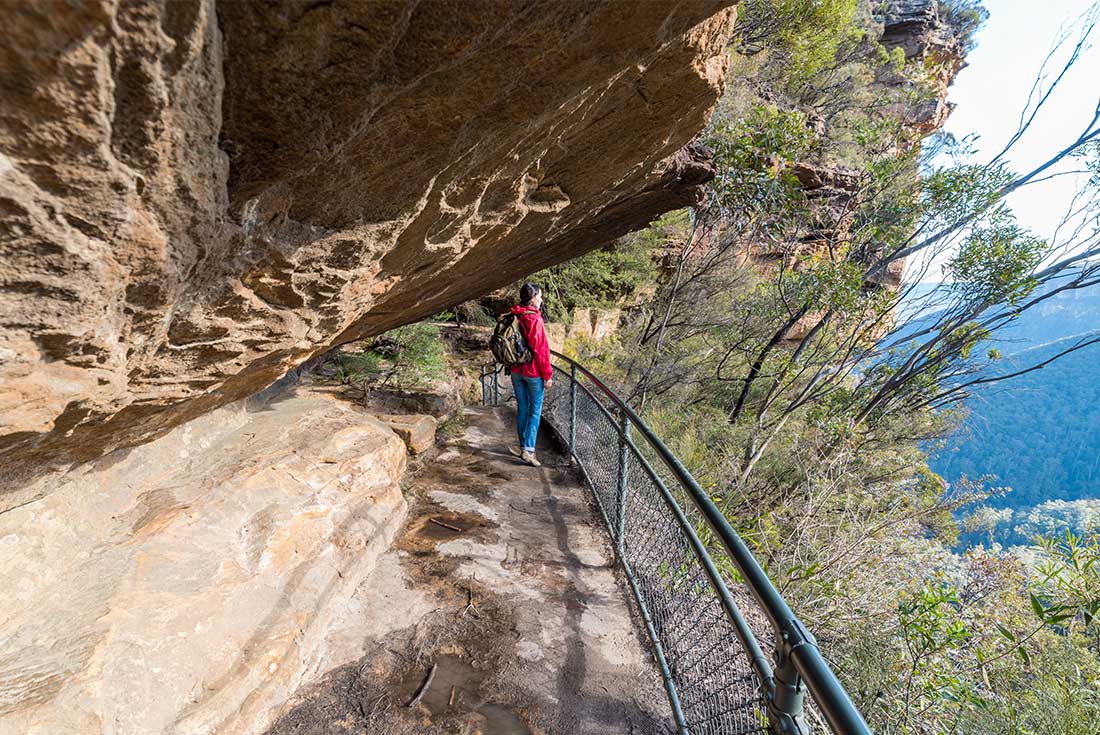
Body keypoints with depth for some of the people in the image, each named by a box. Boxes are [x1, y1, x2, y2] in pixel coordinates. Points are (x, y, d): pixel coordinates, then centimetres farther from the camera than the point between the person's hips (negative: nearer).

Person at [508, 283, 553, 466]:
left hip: (516, 370, 7)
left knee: (522, 408, 15)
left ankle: (523, 446, 24)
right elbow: (541, 350, -18)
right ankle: (528, 450, -1)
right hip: (533, 372, -7)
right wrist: (547, 376, -12)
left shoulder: (512, 318, 4)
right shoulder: (534, 319, -18)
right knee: (535, 411, 2)